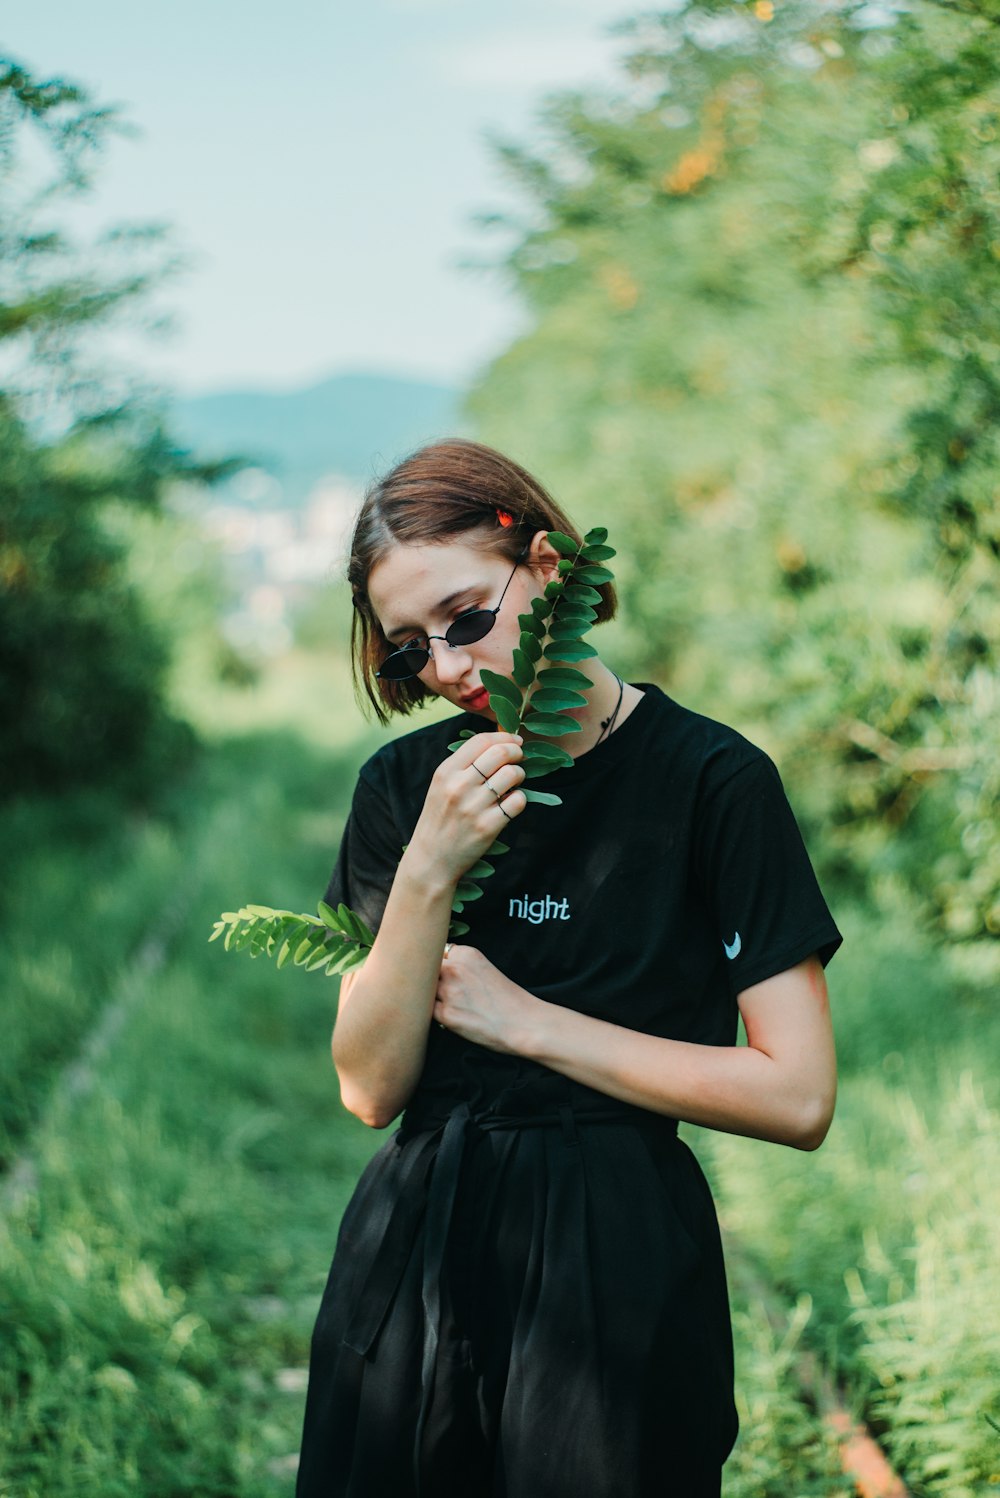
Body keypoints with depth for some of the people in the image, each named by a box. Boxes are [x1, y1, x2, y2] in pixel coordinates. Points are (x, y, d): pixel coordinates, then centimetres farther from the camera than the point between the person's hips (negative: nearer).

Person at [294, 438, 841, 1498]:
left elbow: (797, 1098, -14)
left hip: (614, 1262, -3)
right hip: (413, 1248, 4)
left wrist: (525, 1021, -11)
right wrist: (429, 873, -18)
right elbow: (369, 1086, -3)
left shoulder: (712, 778, -10)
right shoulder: (403, 786, 2)